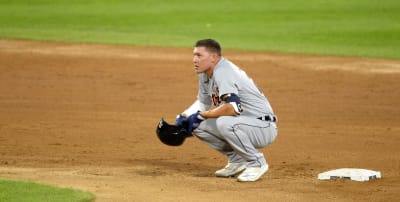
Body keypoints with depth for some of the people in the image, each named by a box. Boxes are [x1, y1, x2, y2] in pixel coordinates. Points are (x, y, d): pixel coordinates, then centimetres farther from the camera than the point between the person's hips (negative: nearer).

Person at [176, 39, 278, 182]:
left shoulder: (222, 72, -23)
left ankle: (256, 163, -15)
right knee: (198, 126, 3)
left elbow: (233, 108, -37)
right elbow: (203, 103, 23)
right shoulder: (205, 74, 6)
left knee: (224, 122, -35)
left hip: (264, 128, -10)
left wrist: (201, 115, -23)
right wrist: (184, 116, 4)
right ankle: (236, 160, 13)